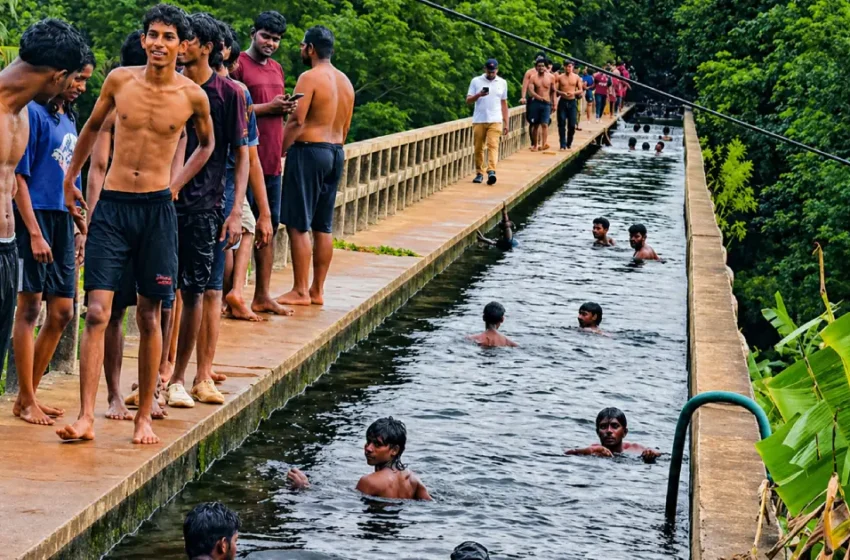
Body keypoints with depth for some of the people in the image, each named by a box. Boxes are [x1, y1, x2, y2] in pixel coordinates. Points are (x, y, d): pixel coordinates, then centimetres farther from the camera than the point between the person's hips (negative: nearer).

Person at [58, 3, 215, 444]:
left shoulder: (192, 96, -2)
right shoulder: (120, 80, 0)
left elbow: (206, 144, 19)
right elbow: (92, 127, 19)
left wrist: (176, 183, 9)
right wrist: (70, 180, 24)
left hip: (156, 208, 0)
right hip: (112, 205, 0)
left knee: (149, 316, 5)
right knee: (97, 312, -8)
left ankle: (144, 417, 16)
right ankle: (86, 418, -12)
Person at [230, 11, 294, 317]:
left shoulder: (276, 69, 19)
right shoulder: (238, 64, -6)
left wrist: (285, 109, 6)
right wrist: (268, 107, -16)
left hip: (272, 162, 8)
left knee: (269, 226, 9)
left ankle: (263, 296, 15)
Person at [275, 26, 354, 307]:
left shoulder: (309, 78, -12)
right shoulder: (345, 82, 13)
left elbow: (296, 122, -19)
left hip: (309, 150, -8)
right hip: (335, 153, 8)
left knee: (298, 225, -4)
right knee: (323, 226, 11)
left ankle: (300, 291, -4)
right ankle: (317, 290, 15)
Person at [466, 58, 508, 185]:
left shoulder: (502, 83, 11)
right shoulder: (476, 81, 5)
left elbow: (504, 103, 16)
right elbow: (468, 101, 2)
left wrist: (506, 123, 12)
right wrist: (478, 95, -17)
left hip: (495, 121, 0)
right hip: (479, 121, 0)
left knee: (493, 146, -15)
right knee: (478, 148, 2)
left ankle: (491, 171, -26)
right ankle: (479, 173, 12)